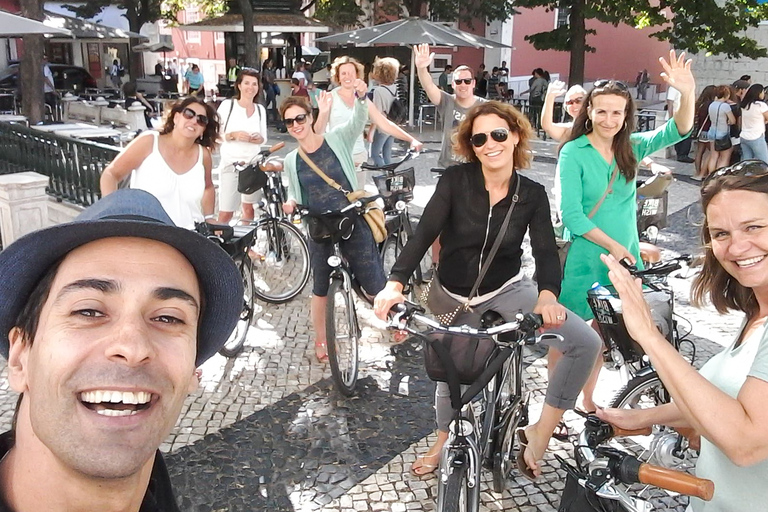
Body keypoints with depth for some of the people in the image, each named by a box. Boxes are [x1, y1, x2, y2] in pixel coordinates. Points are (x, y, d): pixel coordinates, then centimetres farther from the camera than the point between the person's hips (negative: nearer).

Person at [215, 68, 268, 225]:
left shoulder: (260, 109, 10)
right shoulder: (227, 105, -2)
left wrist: (259, 139, -9)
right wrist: (233, 135, -19)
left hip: (253, 164, 4)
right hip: (230, 164, -4)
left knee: (249, 207, 12)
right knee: (225, 213, -7)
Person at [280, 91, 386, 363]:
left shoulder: (337, 139, -5)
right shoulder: (291, 160, 4)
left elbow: (358, 121, -23)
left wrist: (361, 97, -43)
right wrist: (291, 203, -9)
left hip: (353, 223, -2)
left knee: (375, 283, 4)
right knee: (321, 288, 14)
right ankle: (320, 340, 33)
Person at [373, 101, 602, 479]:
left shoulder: (532, 194, -9)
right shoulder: (455, 180, -14)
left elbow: (546, 250, -17)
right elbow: (424, 233, -22)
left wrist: (547, 294, -38)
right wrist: (395, 283, -36)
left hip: (507, 290, 1)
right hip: (454, 297, 0)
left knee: (586, 342, -17)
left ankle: (539, 432, -2)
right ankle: (443, 443, 45)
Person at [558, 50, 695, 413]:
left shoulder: (631, 148, 4)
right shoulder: (574, 152, -10)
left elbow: (676, 131, -9)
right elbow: (570, 214, -15)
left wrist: (687, 94, -27)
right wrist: (613, 246, -17)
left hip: (624, 255, 5)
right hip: (584, 258, -5)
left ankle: (588, 401, 32)